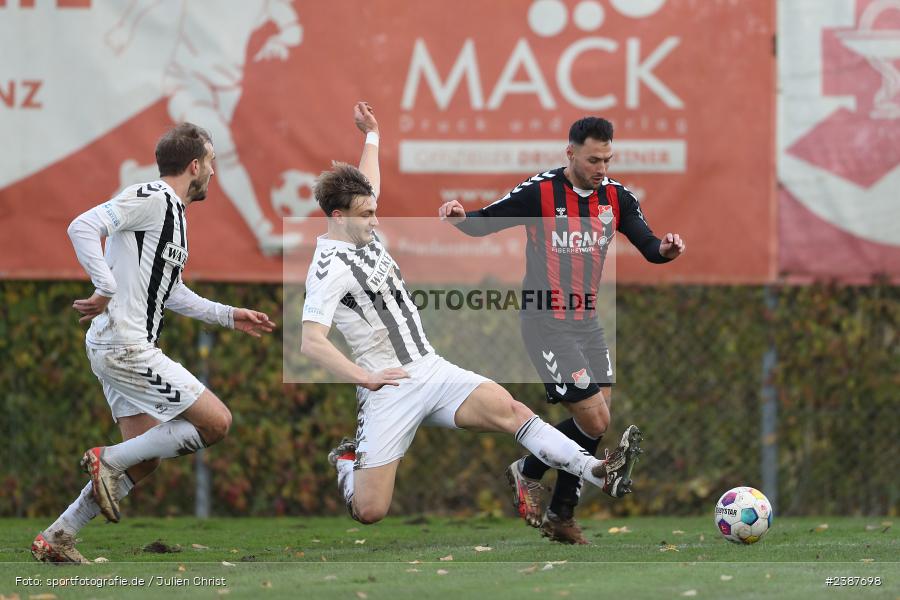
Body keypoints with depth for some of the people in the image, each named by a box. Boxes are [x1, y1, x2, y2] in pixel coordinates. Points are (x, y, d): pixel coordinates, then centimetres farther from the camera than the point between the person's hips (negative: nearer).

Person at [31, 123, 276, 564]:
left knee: (144, 459, 11)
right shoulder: (151, 198, -12)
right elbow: (82, 227, -24)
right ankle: (108, 460, -7)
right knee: (217, 422, -9)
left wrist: (229, 316, 27)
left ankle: (56, 538, 13)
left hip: (125, 349, 10)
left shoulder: (171, 212, 20)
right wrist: (107, 290, -26)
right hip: (125, 347, -10)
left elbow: (172, 294, 30)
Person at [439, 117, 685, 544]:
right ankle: (528, 472, 13)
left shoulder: (615, 196, 2)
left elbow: (648, 247, 0)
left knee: (597, 422, 4)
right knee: (594, 421, -12)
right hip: (545, 322, -7)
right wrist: (459, 217, -30)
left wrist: (665, 249, -23)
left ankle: (561, 516, 18)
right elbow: (483, 223, -8)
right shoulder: (539, 193, -14)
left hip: (586, 321, 7)